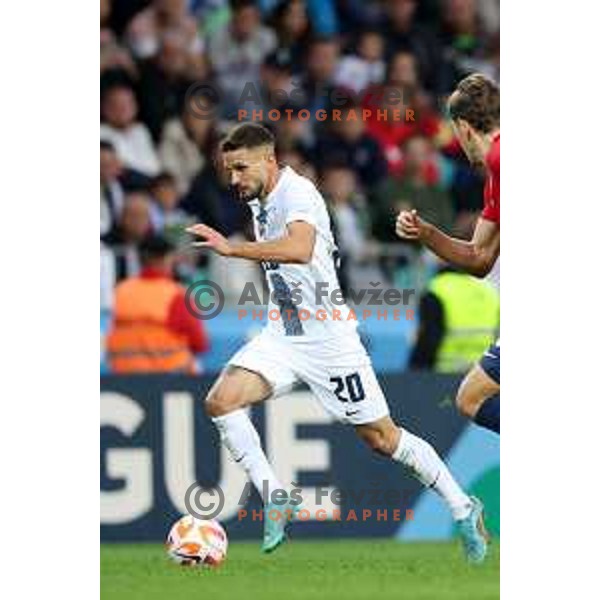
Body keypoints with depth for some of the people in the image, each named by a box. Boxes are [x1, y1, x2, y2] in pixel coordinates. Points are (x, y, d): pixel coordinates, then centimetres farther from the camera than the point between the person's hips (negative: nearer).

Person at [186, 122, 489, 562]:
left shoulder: (298, 193, -19)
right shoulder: (261, 201, 9)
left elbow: (300, 249, -40)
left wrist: (231, 248, -44)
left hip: (328, 337, -8)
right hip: (282, 335, 8)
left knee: (382, 437, -1)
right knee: (221, 400, -15)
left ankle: (463, 509, 15)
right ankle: (276, 500, -9)